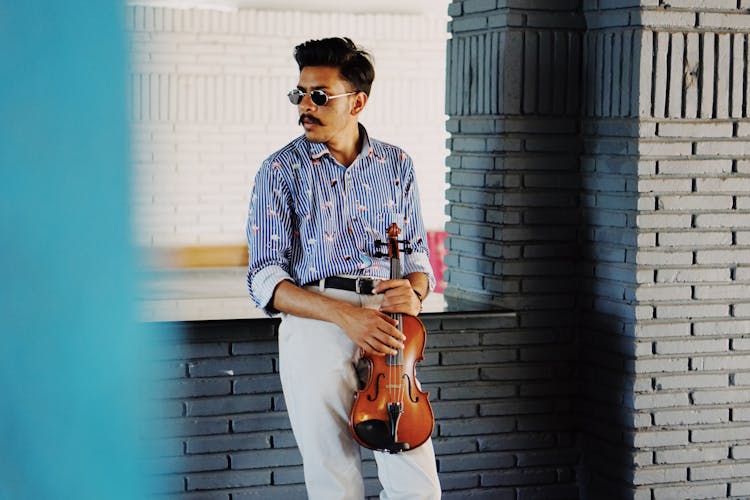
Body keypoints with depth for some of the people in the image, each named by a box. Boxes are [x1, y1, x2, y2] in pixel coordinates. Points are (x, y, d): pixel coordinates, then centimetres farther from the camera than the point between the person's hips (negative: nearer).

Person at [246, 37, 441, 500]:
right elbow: (266, 280, -3)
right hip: (315, 327, -2)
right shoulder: (281, 172, 3)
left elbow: (419, 256, 16)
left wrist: (414, 291, -9)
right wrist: (344, 314, -17)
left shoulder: (397, 166, 12)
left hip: (385, 326, 2)